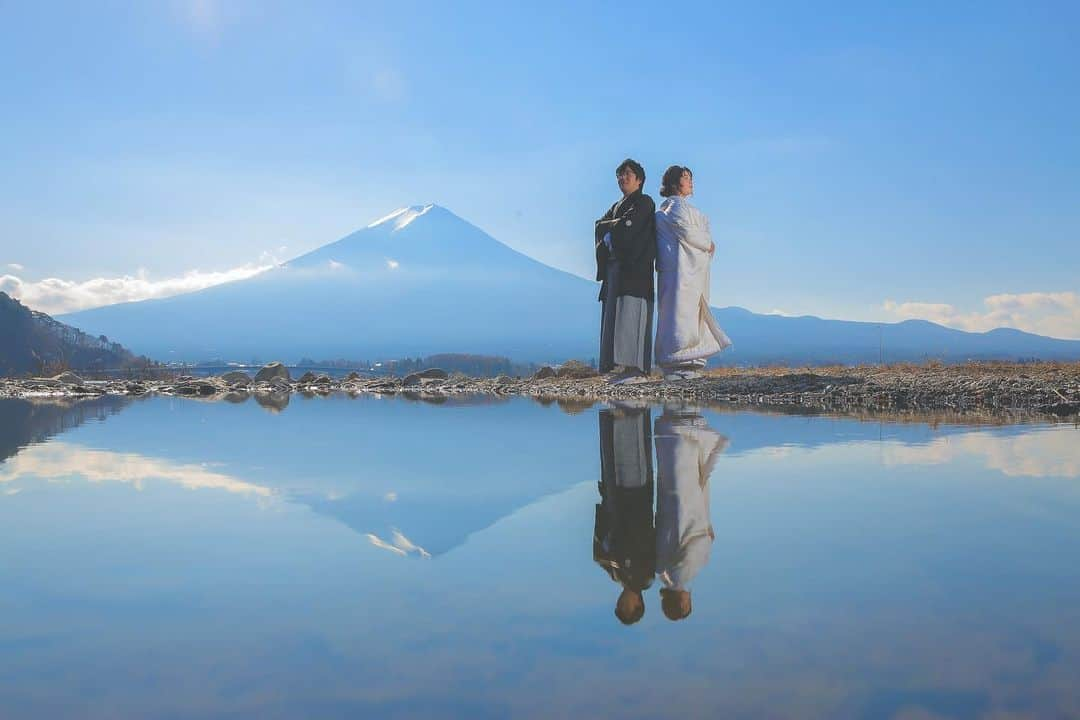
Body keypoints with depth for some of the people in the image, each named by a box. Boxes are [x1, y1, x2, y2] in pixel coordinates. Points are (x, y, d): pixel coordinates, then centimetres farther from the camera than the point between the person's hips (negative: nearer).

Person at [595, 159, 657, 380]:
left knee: (629, 312, -17)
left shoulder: (644, 202, 2)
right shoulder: (616, 207, 25)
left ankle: (634, 366, -23)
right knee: (616, 315, 2)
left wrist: (610, 229, 3)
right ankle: (632, 366, 0)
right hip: (615, 266, 8)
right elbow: (600, 226, 9)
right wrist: (618, 226, -10)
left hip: (634, 267, -8)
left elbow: (628, 225, -14)